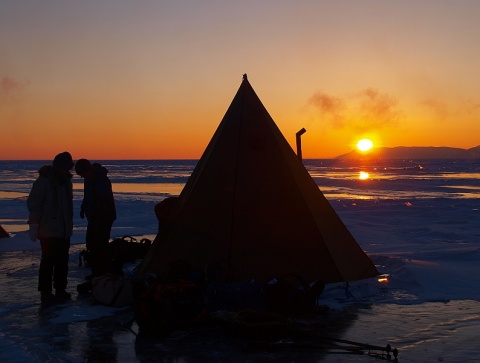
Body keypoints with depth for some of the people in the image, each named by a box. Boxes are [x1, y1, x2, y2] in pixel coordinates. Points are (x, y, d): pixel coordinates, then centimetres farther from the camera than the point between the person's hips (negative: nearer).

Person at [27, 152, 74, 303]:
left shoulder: (65, 180, 13)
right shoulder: (44, 181, -12)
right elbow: (33, 203, -14)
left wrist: (69, 225, 21)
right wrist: (34, 225, -19)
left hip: (64, 231, 8)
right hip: (49, 231, -7)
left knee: (62, 261, 9)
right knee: (48, 261, -6)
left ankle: (60, 289, 17)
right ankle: (45, 292, 0)